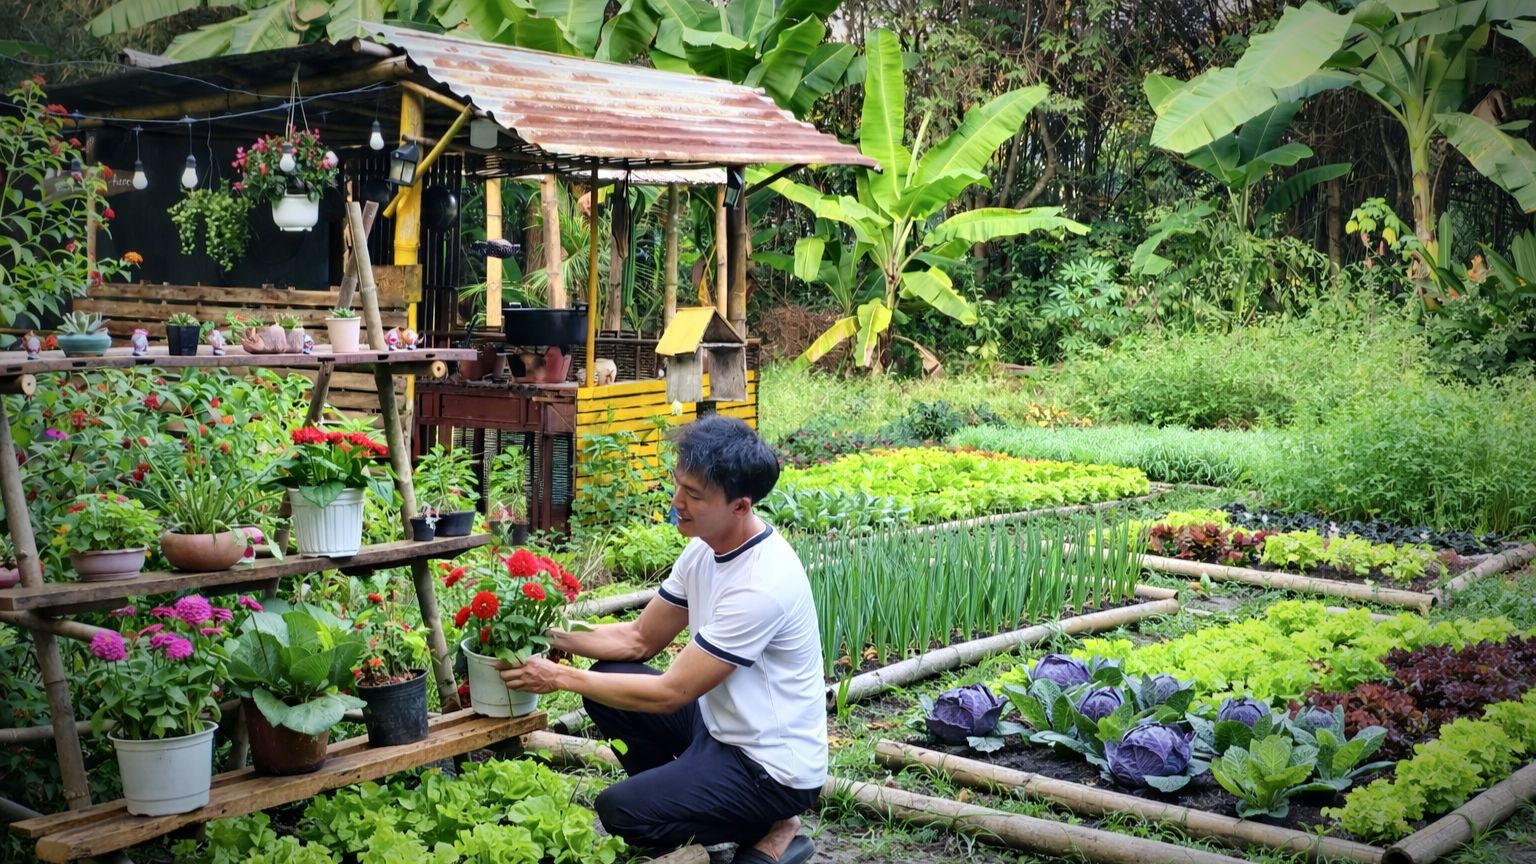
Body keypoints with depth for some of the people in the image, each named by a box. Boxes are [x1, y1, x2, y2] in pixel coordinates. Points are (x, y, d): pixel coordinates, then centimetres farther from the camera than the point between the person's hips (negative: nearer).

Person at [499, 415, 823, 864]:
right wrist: (553, 638, -6)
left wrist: (561, 678, -17)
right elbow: (638, 640, 9)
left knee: (619, 810, -18)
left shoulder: (761, 584, -29)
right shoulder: (706, 548, -1)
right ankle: (678, 798, 12)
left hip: (774, 765, -9)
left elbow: (669, 694, -24)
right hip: (721, 725, 9)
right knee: (608, 676, 5)